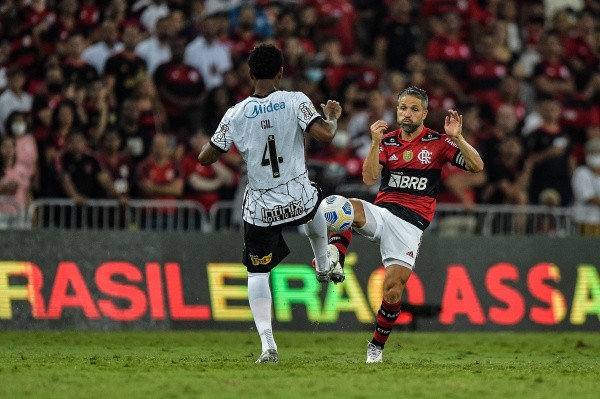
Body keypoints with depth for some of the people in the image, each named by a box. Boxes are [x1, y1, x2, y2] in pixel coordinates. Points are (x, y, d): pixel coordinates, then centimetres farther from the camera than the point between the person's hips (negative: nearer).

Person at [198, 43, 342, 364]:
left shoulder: (236, 114, -6)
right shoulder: (295, 102, -9)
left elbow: (205, 158, -3)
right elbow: (325, 135, -19)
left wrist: (219, 141, 19)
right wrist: (332, 117, 3)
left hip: (260, 209, -1)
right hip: (298, 199, 1)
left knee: (257, 273, 10)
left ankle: (268, 343, -4)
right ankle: (324, 267, 54)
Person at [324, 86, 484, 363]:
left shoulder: (438, 142, 6)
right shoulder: (387, 141, 13)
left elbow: (476, 166, -2)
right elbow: (369, 179, -1)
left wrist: (457, 138, -16)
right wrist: (375, 143, -13)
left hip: (411, 223, -2)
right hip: (381, 212, 2)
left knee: (393, 288, -10)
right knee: (348, 206, -33)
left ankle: (377, 345, 9)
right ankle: (333, 261, -46)